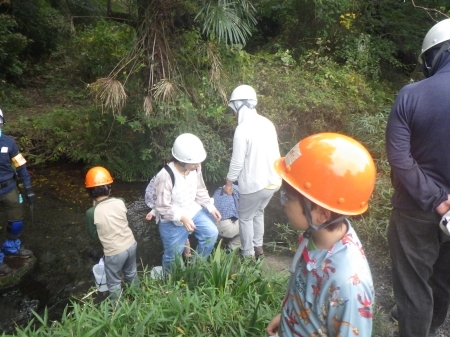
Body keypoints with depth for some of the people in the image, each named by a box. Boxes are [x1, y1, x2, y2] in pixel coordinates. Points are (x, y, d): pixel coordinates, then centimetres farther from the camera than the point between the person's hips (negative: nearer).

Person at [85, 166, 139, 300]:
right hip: (131, 244, 5)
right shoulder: (120, 202, -13)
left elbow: (93, 234, -4)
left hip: (114, 252, -4)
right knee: (131, 274, 30)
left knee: (114, 284, 20)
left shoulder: (92, 212, -22)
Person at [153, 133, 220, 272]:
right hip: (172, 221, -5)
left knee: (212, 233, -3)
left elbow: (200, 191, 4)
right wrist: (182, 217, -35)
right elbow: (162, 208, -24)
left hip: (193, 210, 5)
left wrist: (210, 207, -4)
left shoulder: (196, 168, -14)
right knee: (173, 254, 11)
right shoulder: (165, 177, -32)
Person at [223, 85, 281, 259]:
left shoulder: (243, 128, -18)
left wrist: (229, 182, -1)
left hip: (254, 183, -7)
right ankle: (258, 248, 38)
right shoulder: (267, 123, 3)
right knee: (258, 213, 26)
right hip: (273, 180, 7)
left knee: (245, 218, 14)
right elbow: (274, 153, 10)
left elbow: (237, 161, -15)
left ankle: (248, 254, 26)